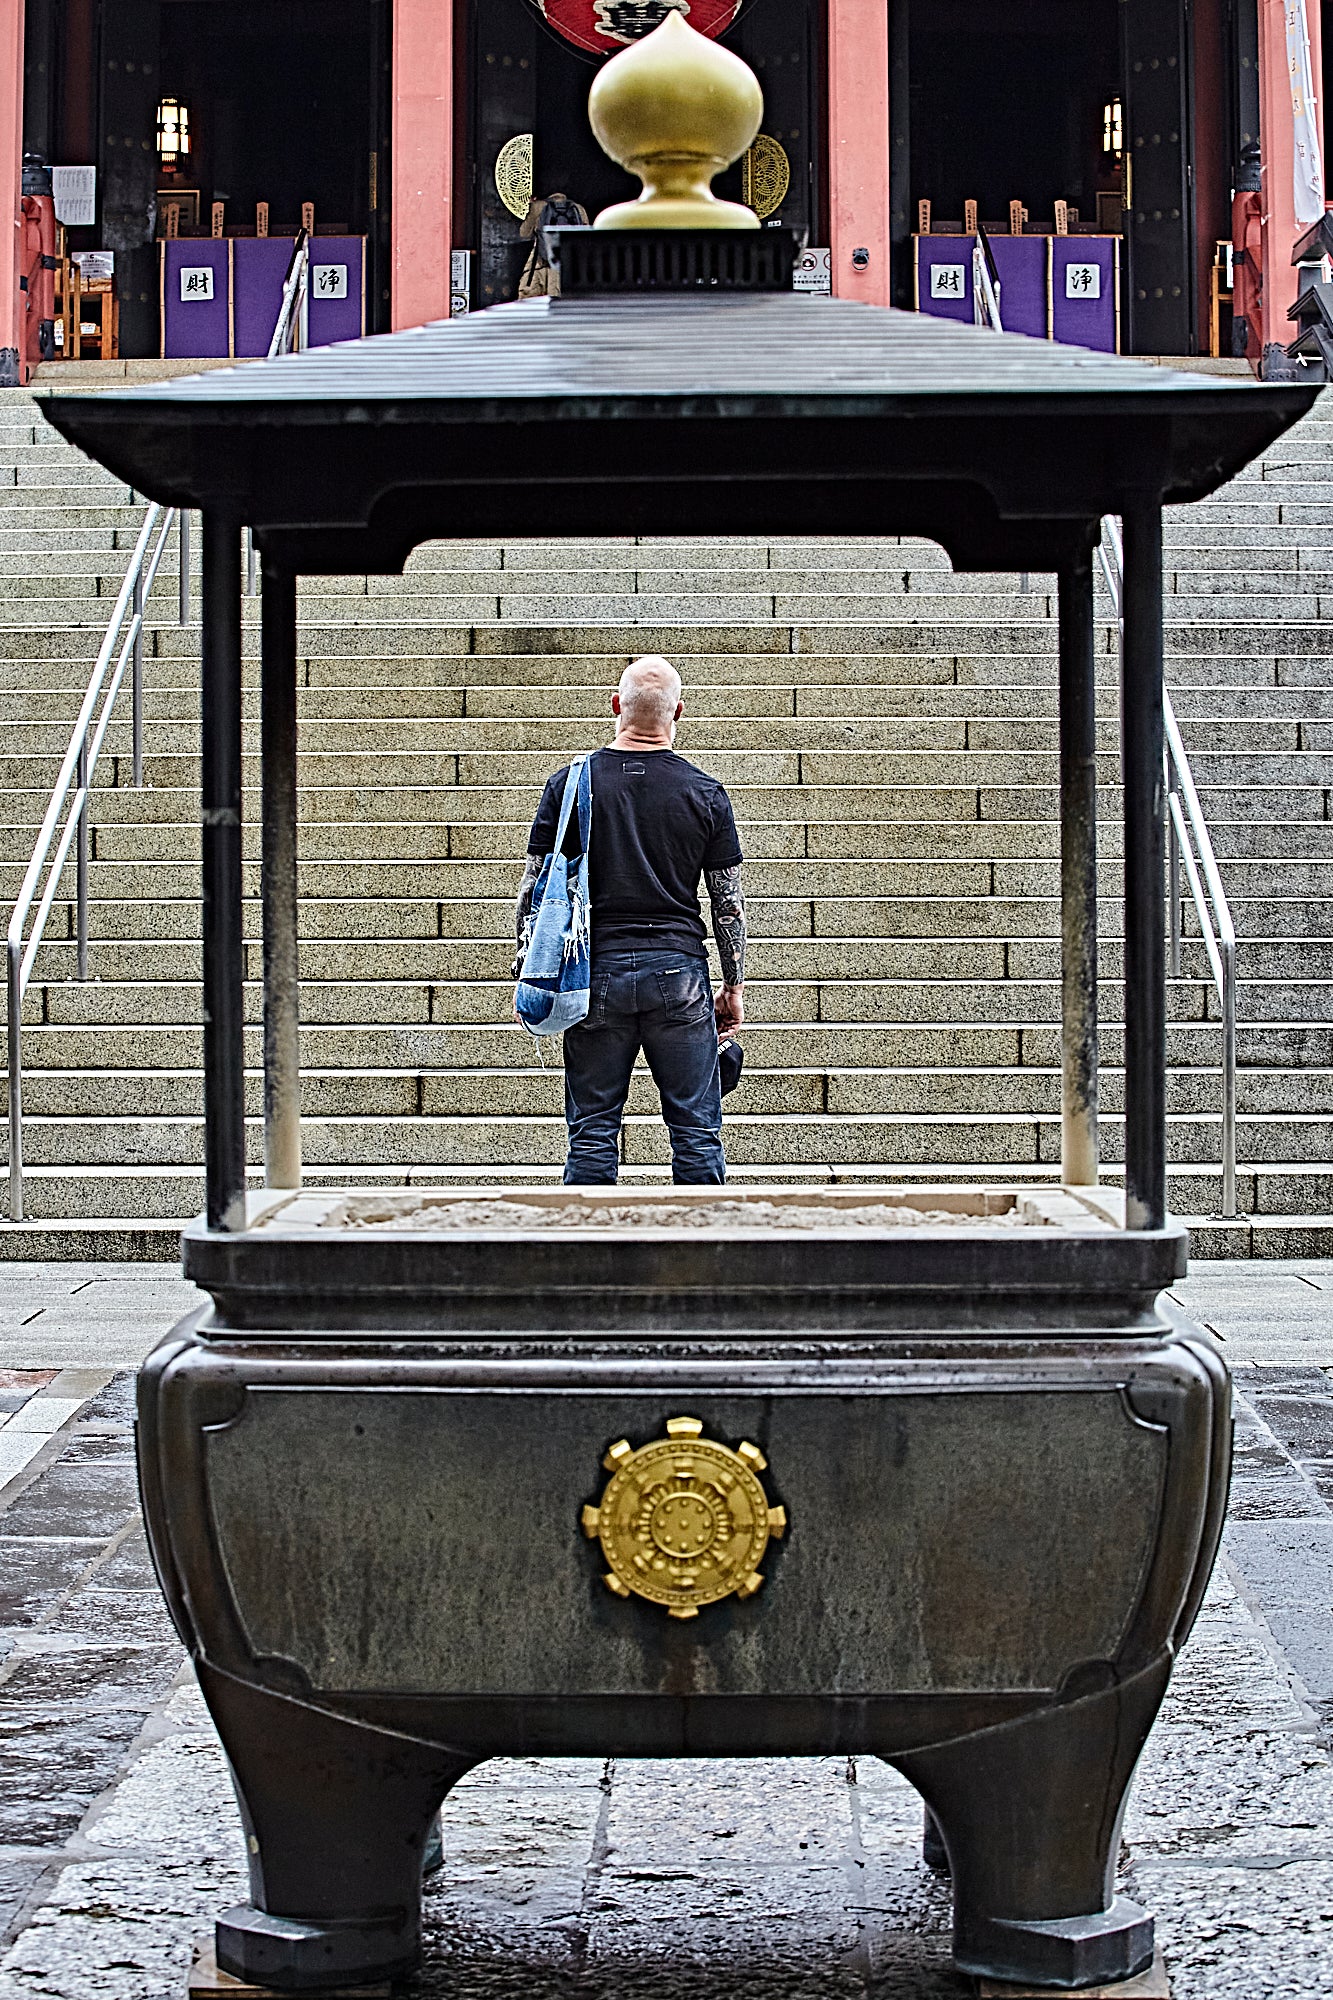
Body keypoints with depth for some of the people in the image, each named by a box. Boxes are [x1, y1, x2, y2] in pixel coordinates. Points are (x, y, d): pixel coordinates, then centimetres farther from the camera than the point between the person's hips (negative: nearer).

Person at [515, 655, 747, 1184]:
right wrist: (734, 986, 12)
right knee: (697, 1131, 5)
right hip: (678, 972, -1)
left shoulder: (569, 784, 1)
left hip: (595, 972, 1)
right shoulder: (705, 793, 0)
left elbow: (535, 888, 3)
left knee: (592, 1132, 6)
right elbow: (728, 902, 3)